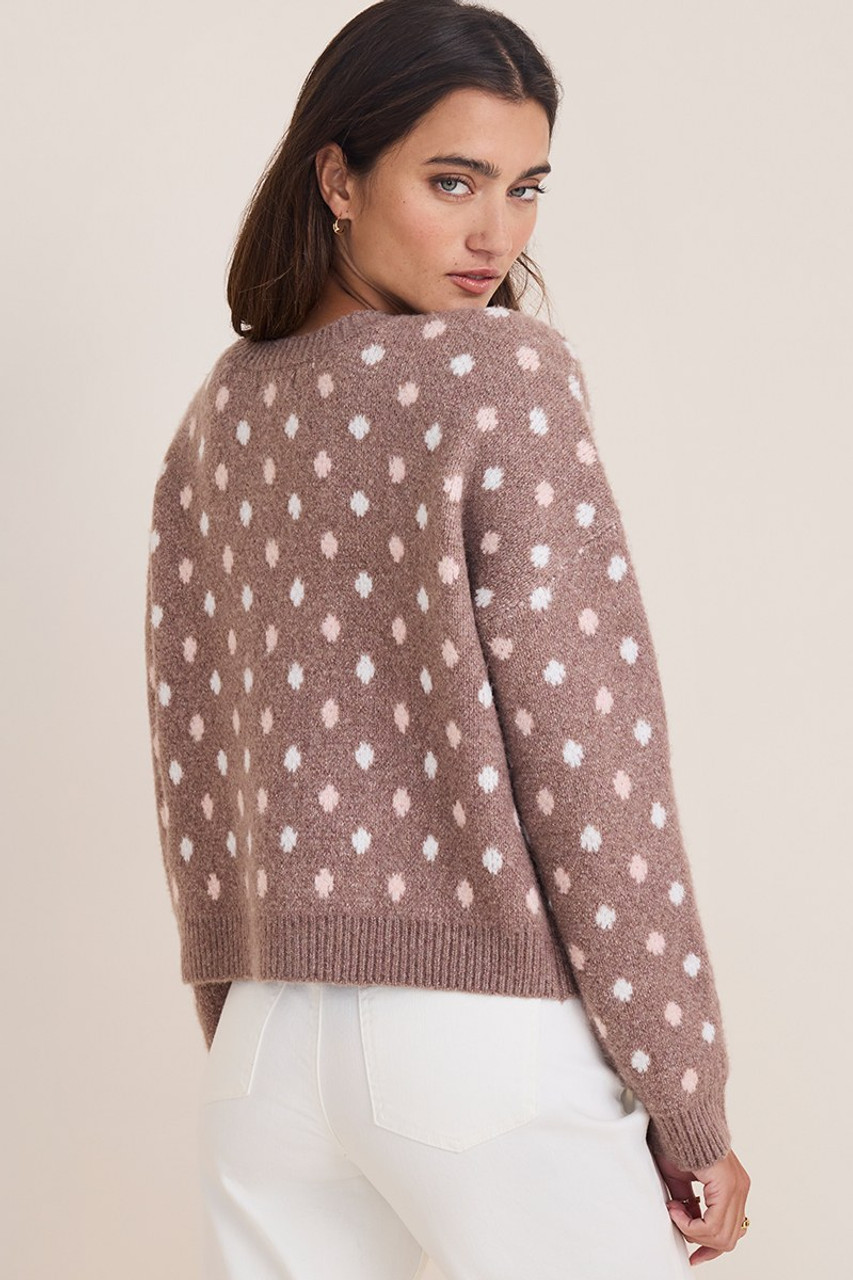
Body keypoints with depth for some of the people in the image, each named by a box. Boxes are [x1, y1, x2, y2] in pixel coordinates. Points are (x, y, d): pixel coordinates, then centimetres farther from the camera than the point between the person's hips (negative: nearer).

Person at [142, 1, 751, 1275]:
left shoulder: (217, 421, 8)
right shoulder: (502, 373, -11)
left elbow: (192, 762, 11)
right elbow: (586, 754, -13)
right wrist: (690, 1106, -7)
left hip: (272, 1043, 6)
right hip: (489, 1038, -6)